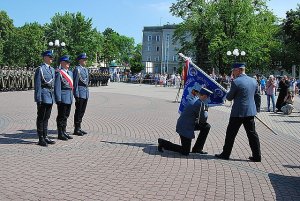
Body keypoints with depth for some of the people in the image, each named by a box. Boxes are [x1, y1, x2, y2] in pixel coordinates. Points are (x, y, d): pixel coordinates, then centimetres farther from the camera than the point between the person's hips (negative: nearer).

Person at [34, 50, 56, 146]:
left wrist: (53, 97, 16)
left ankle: (45, 137, 21)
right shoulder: (40, 69, -9)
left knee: (46, 118, 13)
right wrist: (38, 99, -16)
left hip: (50, 97, 8)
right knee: (41, 118, 0)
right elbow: (37, 85, -12)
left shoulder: (52, 69, 15)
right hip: (43, 96, -7)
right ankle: (41, 139, 6)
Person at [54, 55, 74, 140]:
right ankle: (60, 134, 7)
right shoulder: (58, 73, -10)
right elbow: (57, 87, -15)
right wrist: (58, 99, -18)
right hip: (63, 98, -8)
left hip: (69, 98, 8)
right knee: (61, 116, 0)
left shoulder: (70, 73, 17)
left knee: (66, 116, 14)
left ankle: (64, 132, 23)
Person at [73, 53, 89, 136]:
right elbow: (75, 83, -13)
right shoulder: (77, 69, -10)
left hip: (86, 93, 8)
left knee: (82, 111, 12)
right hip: (80, 93, -8)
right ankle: (76, 129, 4)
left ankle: (79, 128, 20)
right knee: (78, 111, -3)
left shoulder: (86, 69, 17)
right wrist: (76, 94, -16)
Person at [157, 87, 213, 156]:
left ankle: (197, 148, 16)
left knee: (206, 126, 11)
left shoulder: (195, 100, 7)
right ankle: (163, 143, 7)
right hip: (185, 128, -10)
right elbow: (203, 119, -13)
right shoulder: (200, 103, -22)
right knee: (185, 152, -1)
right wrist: (205, 110, 2)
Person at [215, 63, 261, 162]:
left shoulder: (236, 82, -15)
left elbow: (229, 97, -8)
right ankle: (257, 156, 12)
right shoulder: (253, 81, 6)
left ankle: (225, 154, 17)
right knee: (252, 134, 11)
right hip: (250, 111, 6)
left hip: (238, 113, -6)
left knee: (231, 133, 8)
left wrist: (229, 94, 13)